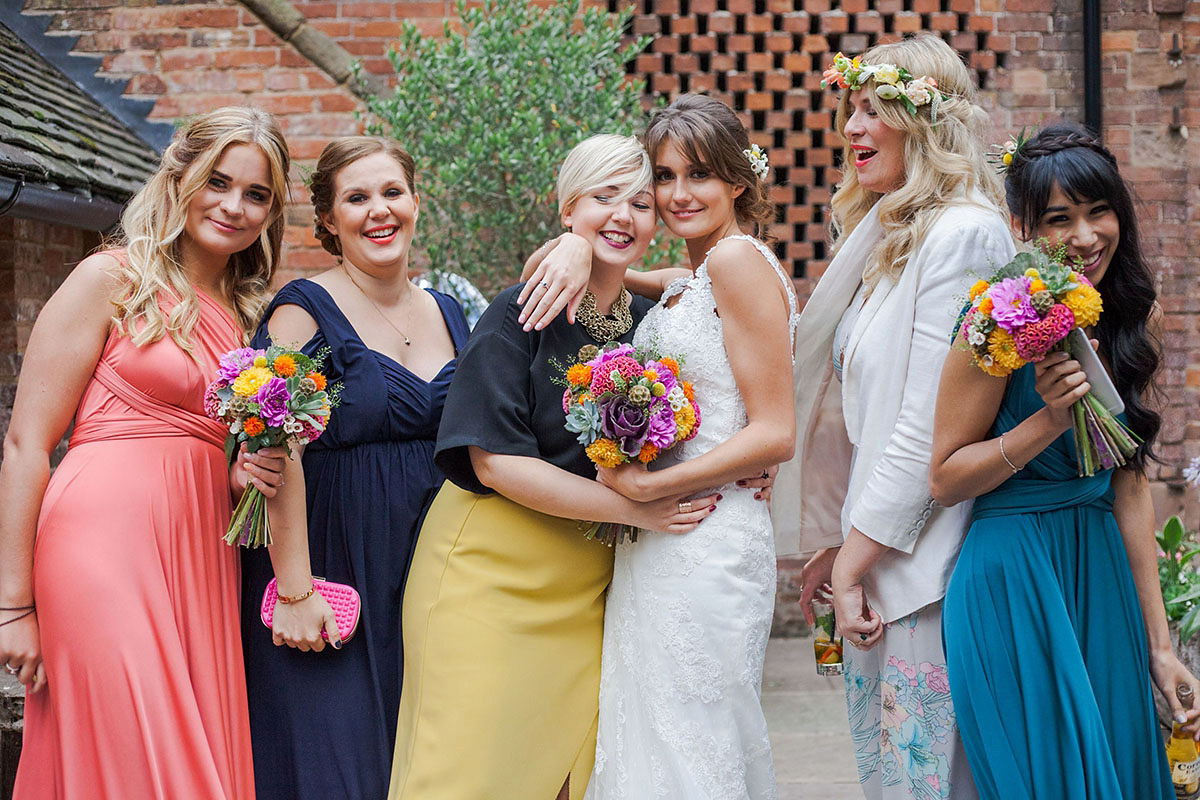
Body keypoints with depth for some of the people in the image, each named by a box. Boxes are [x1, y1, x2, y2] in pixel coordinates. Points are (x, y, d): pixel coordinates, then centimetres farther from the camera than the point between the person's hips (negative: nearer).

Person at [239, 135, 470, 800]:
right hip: (333, 565, -5)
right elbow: (280, 457, -15)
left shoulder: (448, 313, 11)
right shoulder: (305, 310, -8)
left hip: (430, 571, 6)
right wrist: (294, 591, -20)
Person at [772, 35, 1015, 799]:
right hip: (871, 556, 9)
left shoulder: (962, 233, -13)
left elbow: (932, 424, -17)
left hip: (923, 563, -9)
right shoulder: (885, 235, 16)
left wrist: (854, 562, -13)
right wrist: (836, 544, 12)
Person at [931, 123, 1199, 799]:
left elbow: (1130, 484, 7)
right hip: (1011, 583, -6)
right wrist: (1049, 420, -24)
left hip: (1104, 575, 6)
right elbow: (944, 478, -11)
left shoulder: (1136, 321, 4)